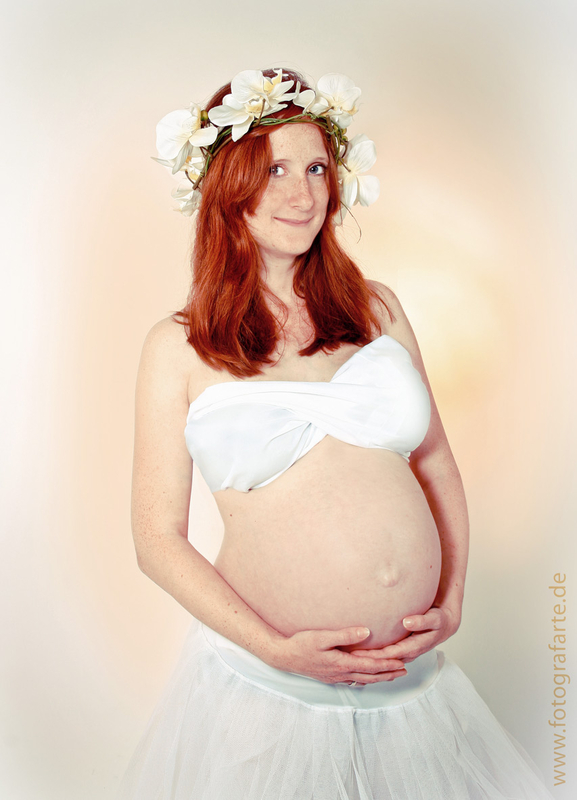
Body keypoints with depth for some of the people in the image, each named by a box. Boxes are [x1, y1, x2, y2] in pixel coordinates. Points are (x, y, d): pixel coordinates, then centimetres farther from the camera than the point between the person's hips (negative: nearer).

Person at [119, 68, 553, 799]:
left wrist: (452, 602, 0)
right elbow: (158, 538, -5)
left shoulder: (377, 307, 4)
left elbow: (436, 462, 9)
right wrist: (277, 650, -13)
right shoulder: (178, 349, -5)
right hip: (266, 685, -3)